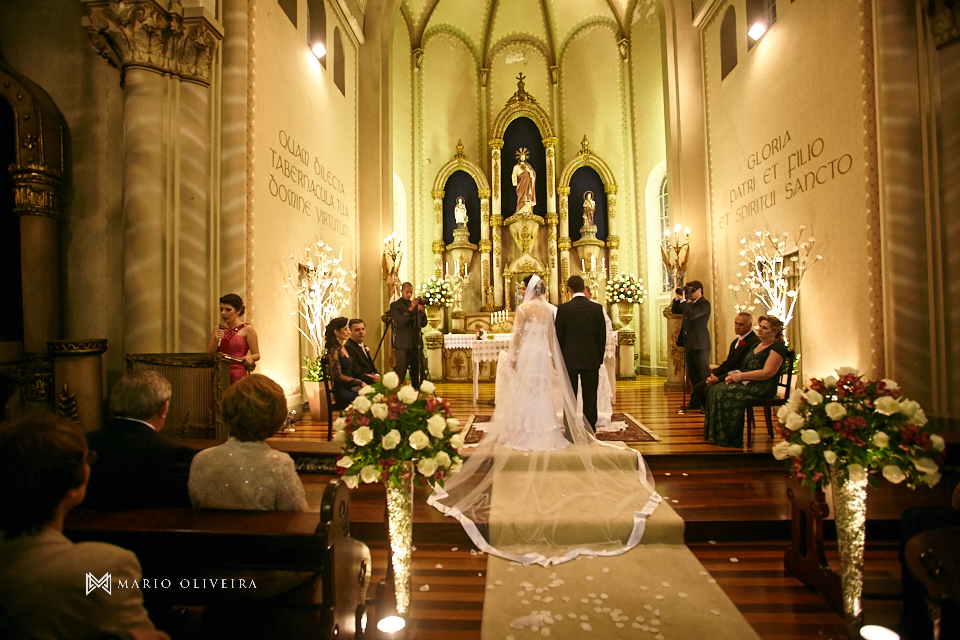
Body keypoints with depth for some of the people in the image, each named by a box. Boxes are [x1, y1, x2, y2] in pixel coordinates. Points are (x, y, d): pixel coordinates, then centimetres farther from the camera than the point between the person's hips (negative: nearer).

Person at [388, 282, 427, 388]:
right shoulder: (395, 305, 1)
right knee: (400, 374, -9)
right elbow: (399, 322, -14)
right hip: (403, 344, -5)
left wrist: (422, 312, -8)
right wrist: (410, 309, -22)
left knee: (416, 374, 7)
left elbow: (423, 324, 11)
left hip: (416, 344, 5)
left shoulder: (415, 305, 15)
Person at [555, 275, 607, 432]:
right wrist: (599, 359, 11)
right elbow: (602, 336, 2)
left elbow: (558, 336, -4)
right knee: (590, 397, 8)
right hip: (591, 360, 1)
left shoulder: (563, 309, -7)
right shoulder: (597, 308, -1)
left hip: (569, 360, -1)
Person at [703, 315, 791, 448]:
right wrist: (735, 375, -1)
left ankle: (728, 438, -18)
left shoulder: (777, 348, -9)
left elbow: (767, 373, -20)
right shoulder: (757, 346, 20)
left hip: (763, 388, -9)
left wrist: (740, 376, -18)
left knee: (724, 394, -26)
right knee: (715, 389, -10)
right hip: (748, 383, 9)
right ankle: (716, 435, -10)